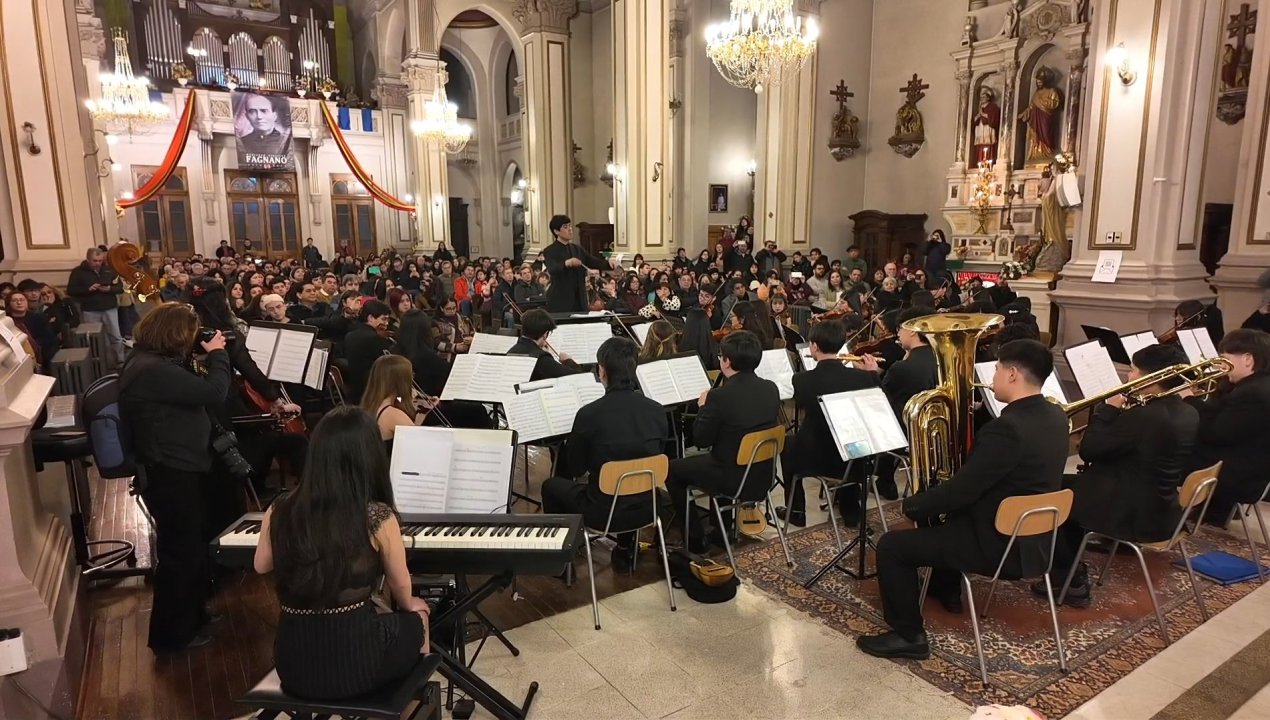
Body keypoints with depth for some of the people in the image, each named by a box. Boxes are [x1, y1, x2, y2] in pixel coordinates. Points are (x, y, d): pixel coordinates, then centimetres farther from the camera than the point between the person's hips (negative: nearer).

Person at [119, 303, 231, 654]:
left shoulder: (150, 361, 8)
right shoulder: (153, 370, -26)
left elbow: (191, 391, 15)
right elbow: (213, 393, -28)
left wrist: (205, 356, 1)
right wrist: (217, 353, -13)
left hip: (176, 468, 11)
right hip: (171, 474, -11)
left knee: (193, 544, 24)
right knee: (180, 552, 4)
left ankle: (192, 612, 41)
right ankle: (172, 634, 20)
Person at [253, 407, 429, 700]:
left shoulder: (281, 510, -7)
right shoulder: (378, 517, -17)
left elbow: (262, 566, 15)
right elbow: (400, 587, 3)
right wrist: (410, 606, 25)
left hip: (292, 663, 4)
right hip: (353, 661, -4)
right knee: (416, 619, 28)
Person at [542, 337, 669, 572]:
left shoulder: (589, 414, -21)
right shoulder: (657, 411, -9)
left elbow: (574, 468, -5)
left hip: (603, 512, -4)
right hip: (645, 509, 4)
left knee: (551, 485, 23)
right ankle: (625, 550, 40)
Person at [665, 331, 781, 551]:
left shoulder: (720, 396, -24)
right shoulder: (771, 389, -5)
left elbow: (700, 440, -14)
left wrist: (703, 407, 1)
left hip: (732, 480, -7)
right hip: (762, 476, 7)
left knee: (672, 469, 15)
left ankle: (695, 537, 20)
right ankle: (724, 526, 40)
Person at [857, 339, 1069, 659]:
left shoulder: (1008, 428, -29)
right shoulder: (1054, 415, 1)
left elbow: (960, 491, -24)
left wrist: (911, 505, -10)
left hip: (1001, 544, -10)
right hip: (1033, 534, 10)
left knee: (891, 546, -6)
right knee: (944, 514, 32)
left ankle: (908, 636, 5)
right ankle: (946, 590, 45)